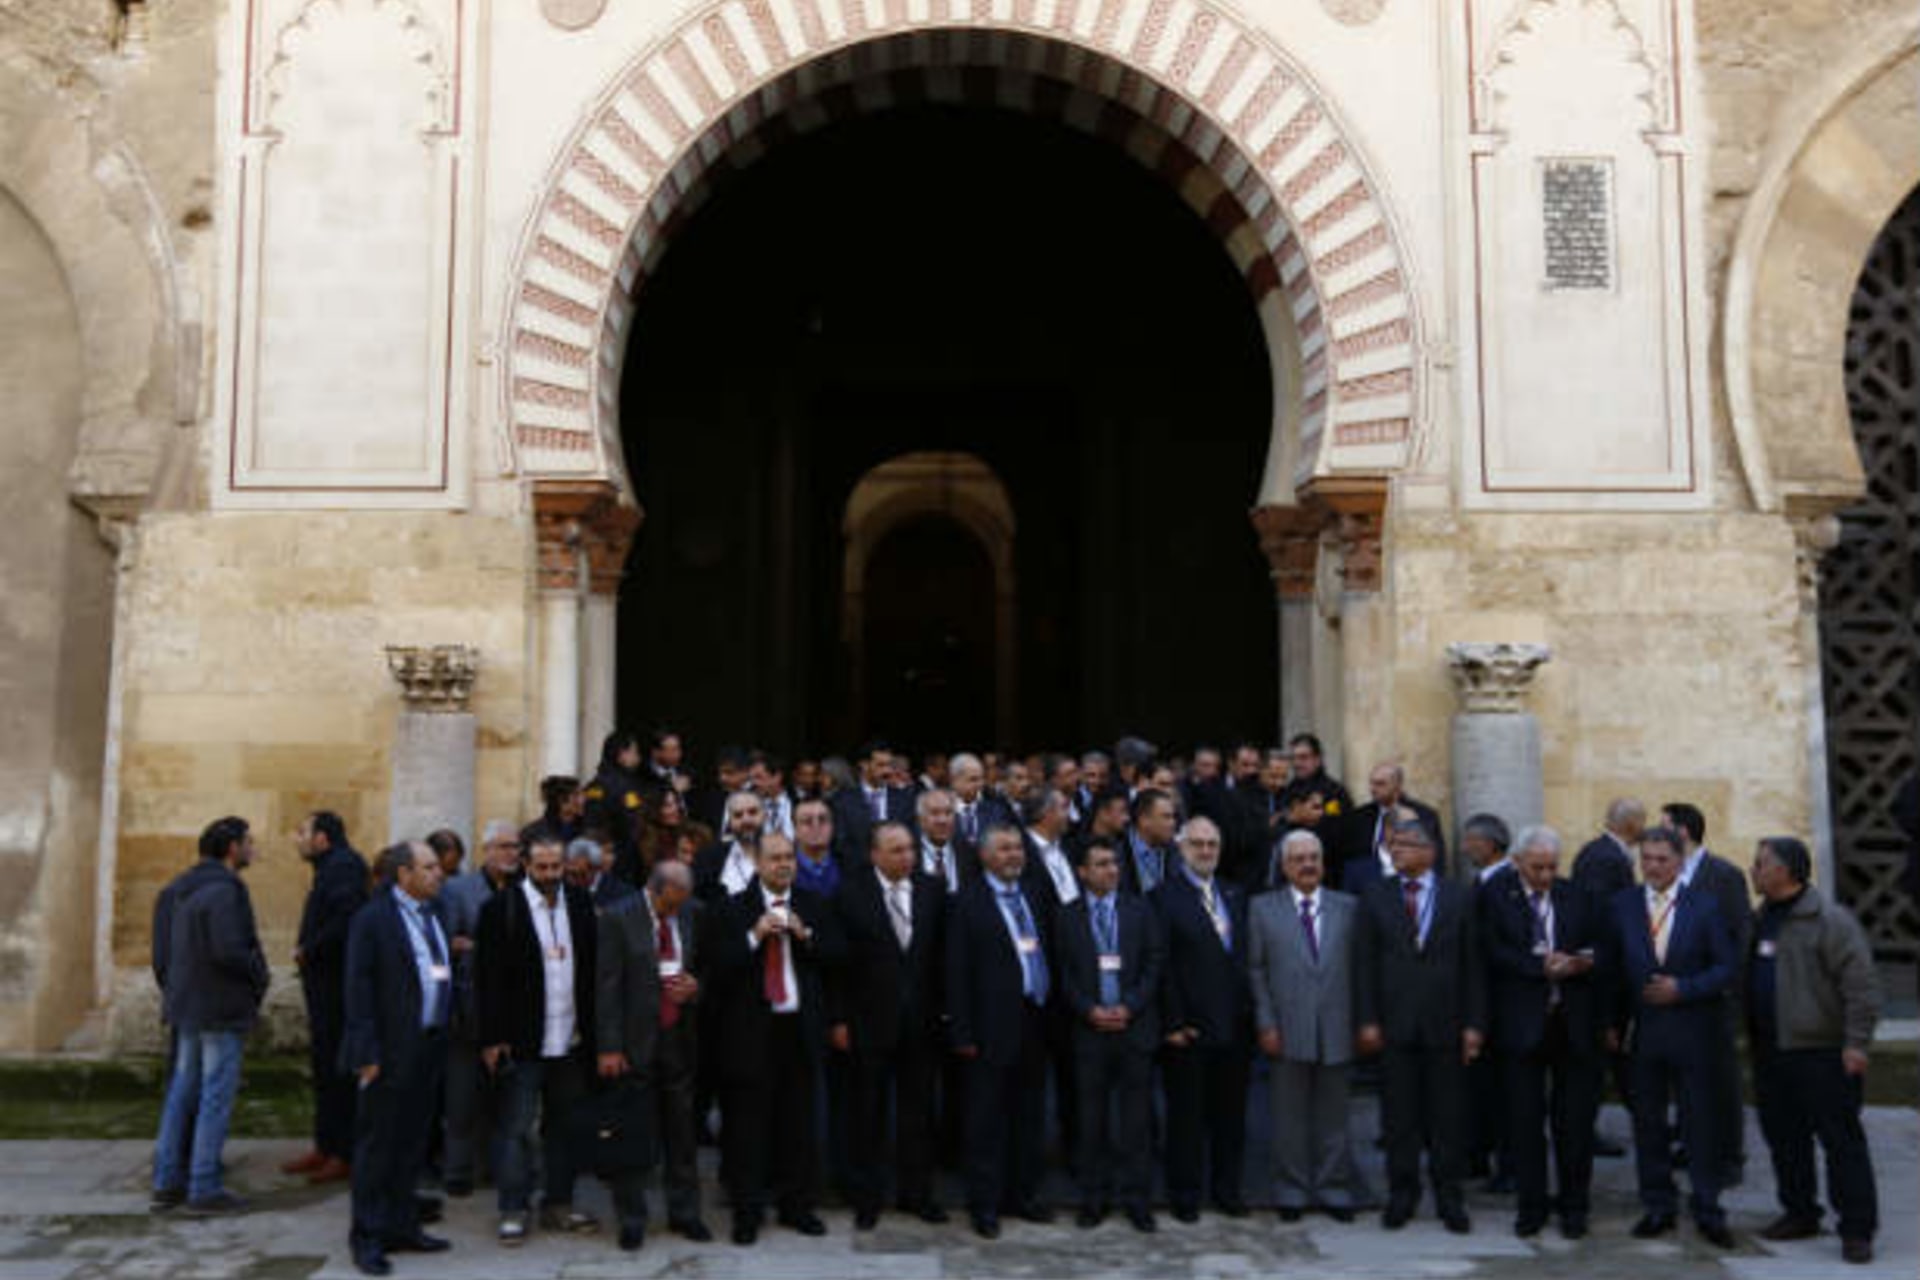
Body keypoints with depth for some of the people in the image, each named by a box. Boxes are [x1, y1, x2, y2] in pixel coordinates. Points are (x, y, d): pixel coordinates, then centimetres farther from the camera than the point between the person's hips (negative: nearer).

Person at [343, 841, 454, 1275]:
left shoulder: (434, 914, 12)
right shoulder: (373, 919, -10)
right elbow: (359, 989, -13)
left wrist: (445, 1036, 9)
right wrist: (366, 1053, -17)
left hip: (430, 1048, 7)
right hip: (392, 1052, -7)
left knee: (413, 1144, 15)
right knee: (377, 1145, 3)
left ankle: (402, 1227, 26)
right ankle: (368, 1238, 12)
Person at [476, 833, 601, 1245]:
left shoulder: (580, 903, 6)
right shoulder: (501, 908, -7)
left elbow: (592, 967, 8)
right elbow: (487, 977, -7)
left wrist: (591, 1030, 5)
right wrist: (492, 1039, -11)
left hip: (571, 1041, 4)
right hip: (523, 1041, -4)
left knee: (563, 1126, 13)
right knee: (517, 1129, 2)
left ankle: (559, 1204, 23)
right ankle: (513, 1211, 12)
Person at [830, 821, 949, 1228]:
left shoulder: (932, 889, 3)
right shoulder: (851, 894, -6)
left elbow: (942, 953, 4)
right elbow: (838, 960, -5)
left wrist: (944, 1009, 1)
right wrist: (839, 1019, -7)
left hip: (921, 1021, 3)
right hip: (870, 1021, -2)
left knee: (918, 1110, 10)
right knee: (868, 1113, 7)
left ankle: (916, 1192, 23)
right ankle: (867, 1199, 19)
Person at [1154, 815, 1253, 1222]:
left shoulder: (1235, 895, 12)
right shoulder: (1164, 896, -7)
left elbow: (1246, 956, 13)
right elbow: (1161, 966, -10)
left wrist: (1251, 1012, 5)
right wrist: (1173, 1023, -14)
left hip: (1235, 1025, 5)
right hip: (1189, 1028, -5)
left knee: (1230, 1112, 13)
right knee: (1186, 1114, 5)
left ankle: (1227, 1189, 27)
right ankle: (1185, 1196, 18)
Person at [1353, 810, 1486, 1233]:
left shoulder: (1459, 896, 4)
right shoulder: (1375, 896, 4)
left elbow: (1472, 965, 2)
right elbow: (1364, 963, 2)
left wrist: (1473, 1024, -3)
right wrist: (1367, 1020, -5)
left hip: (1445, 1023, 0)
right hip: (1394, 1023, 0)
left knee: (1448, 1116, 6)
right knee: (1398, 1115, 6)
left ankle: (1449, 1198, 18)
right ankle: (1401, 1194, 18)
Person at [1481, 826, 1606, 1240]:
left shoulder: (1577, 896, 8)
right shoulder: (1495, 895, 0)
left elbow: (1602, 948, 8)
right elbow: (1494, 952, -10)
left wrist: (1582, 962, -13)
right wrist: (1542, 966, -19)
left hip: (1575, 1023, 2)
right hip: (1521, 1023, -2)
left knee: (1575, 1120, 7)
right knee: (1525, 1119, 5)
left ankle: (1574, 1205, 21)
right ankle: (1531, 1204, 19)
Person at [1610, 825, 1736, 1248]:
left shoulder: (1703, 908, -2)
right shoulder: (1623, 905, 3)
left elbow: (1726, 966, -2)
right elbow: (1614, 967, 5)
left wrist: (1682, 989, -15)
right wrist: (1615, 1023, -1)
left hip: (1692, 1033, -2)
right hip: (1643, 1033, 2)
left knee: (1700, 1122, 5)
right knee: (1648, 1122, 9)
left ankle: (1708, 1212, 16)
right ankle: (1658, 1207, 21)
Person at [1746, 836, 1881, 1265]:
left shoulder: (1828, 919, -12)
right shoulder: (1760, 920, 13)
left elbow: (1861, 984, -15)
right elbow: (1746, 978, 21)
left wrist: (1856, 1042, -19)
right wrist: (1750, 1039, 17)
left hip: (1821, 1052, -8)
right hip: (1770, 1053, 8)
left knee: (1842, 1141, -3)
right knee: (1783, 1139, 14)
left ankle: (1857, 1229, 3)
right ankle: (1800, 1214, 26)